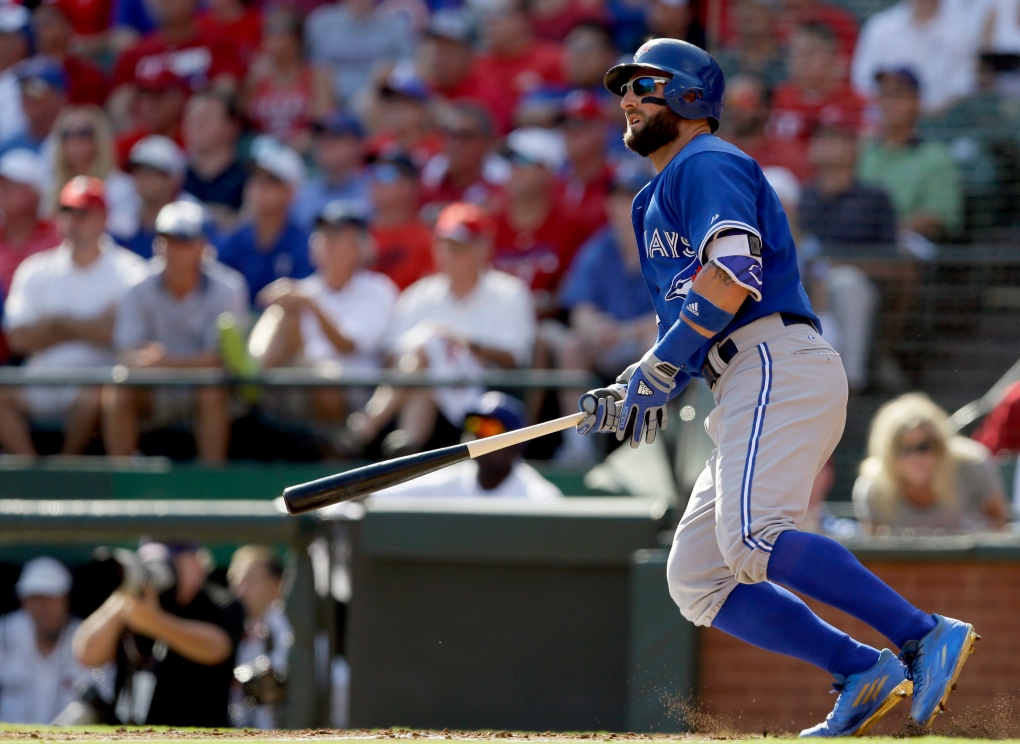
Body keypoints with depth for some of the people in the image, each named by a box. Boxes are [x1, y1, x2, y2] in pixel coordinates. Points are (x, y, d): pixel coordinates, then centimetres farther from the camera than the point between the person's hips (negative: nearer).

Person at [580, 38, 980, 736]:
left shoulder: (707, 164, 0)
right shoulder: (656, 204, 30)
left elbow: (734, 275, -17)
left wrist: (656, 370, -15)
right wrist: (636, 397, 12)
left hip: (779, 367, -10)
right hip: (746, 397, 10)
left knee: (752, 540, -29)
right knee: (696, 579, 3)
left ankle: (927, 635, -33)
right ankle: (864, 673, -6)